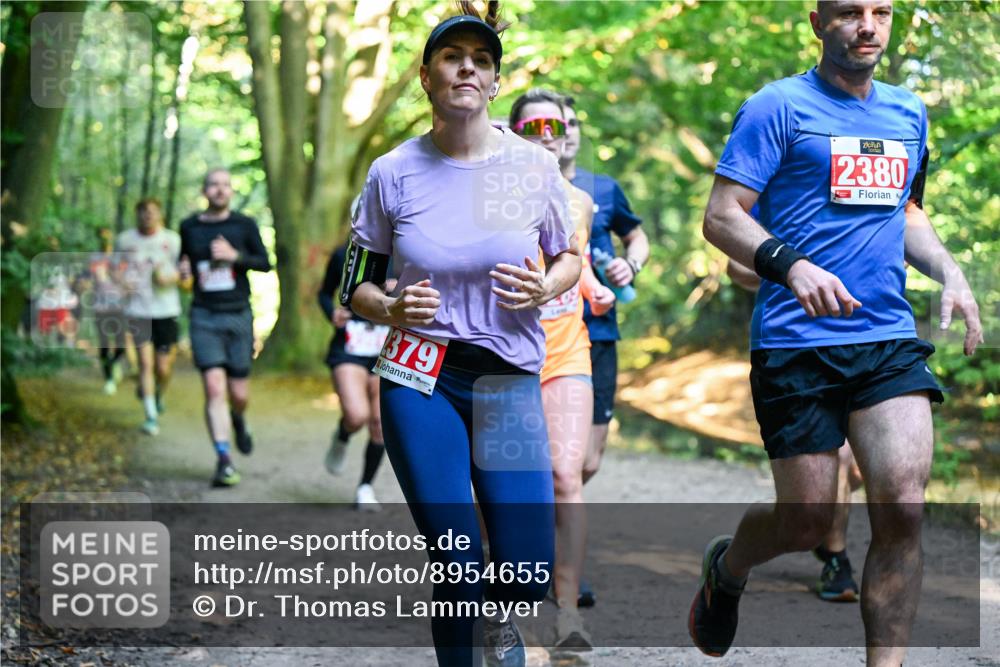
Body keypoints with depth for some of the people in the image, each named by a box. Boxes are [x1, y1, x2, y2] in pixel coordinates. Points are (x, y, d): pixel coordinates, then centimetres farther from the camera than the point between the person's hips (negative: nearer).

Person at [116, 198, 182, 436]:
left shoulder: (172, 240, 1)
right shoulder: (125, 240, 4)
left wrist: (168, 277, -16)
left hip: (166, 310, 0)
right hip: (137, 310, 0)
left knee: (163, 368, 2)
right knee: (146, 363, -10)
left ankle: (158, 395, 36)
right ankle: (151, 416, -4)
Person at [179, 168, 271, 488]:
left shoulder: (244, 225, 3)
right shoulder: (189, 227, 6)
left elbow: (265, 263, 4)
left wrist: (235, 256, -12)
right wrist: (184, 272, -2)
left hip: (238, 315, 0)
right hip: (204, 317, 0)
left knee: (239, 393, 4)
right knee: (214, 388, -13)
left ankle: (238, 420, 41)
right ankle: (224, 460, -12)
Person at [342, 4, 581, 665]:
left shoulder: (533, 165, 0)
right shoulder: (393, 173, -1)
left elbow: (570, 256, 13)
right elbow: (356, 288, 8)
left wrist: (545, 288, -9)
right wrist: (392, 309, -14)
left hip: (510, 381, 1)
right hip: (419, 383, -1)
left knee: (527, 579, -5)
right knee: (461, 571, -7)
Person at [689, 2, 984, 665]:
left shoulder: (909, 113, 15)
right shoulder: (779, 106, -3)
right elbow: (721, 216, -8)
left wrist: (949, 272, 9)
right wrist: (791, 264, -25)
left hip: (890, 338, 5)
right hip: (797, 343, -4)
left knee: (903, 508, -11)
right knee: (808, 522, 2)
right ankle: (727, 566, 36)